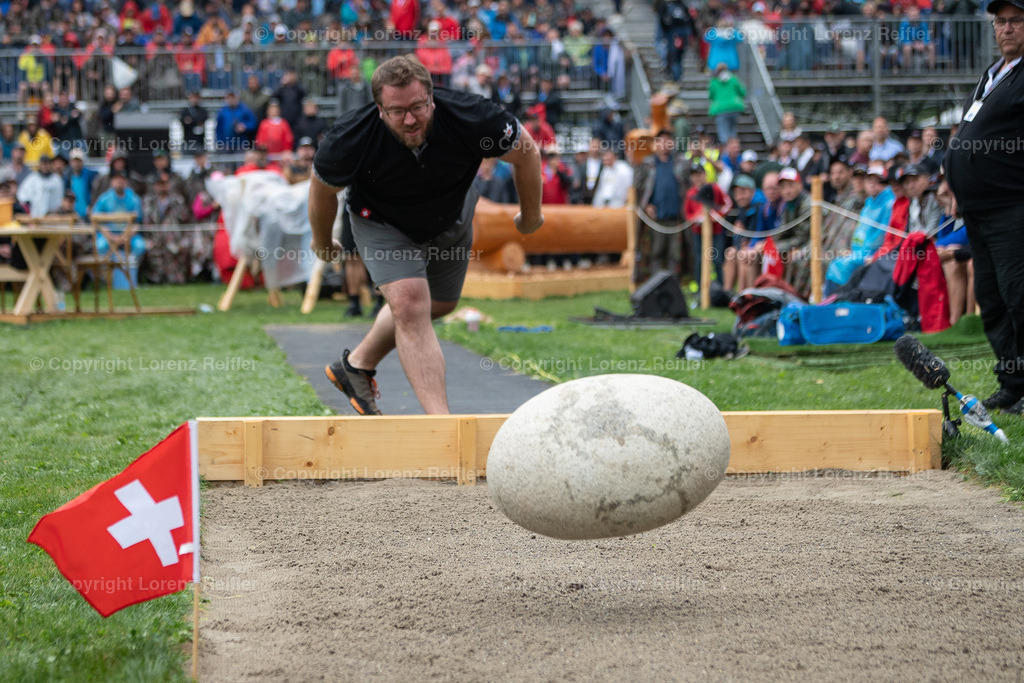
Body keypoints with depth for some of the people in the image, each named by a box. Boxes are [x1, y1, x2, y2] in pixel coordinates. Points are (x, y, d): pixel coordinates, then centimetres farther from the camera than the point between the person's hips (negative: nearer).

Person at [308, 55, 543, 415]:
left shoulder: (469, 118, -36)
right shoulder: (351, 139, -36)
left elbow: (526, 152, -16)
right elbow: (323, 188, -13)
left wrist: (530, 216, -1)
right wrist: (322, 243, 4)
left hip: (451, 222, 4)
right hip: (382, 222, -4)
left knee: (438, 304, 21)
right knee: (410, 304, -23)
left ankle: (357, 365, 44)